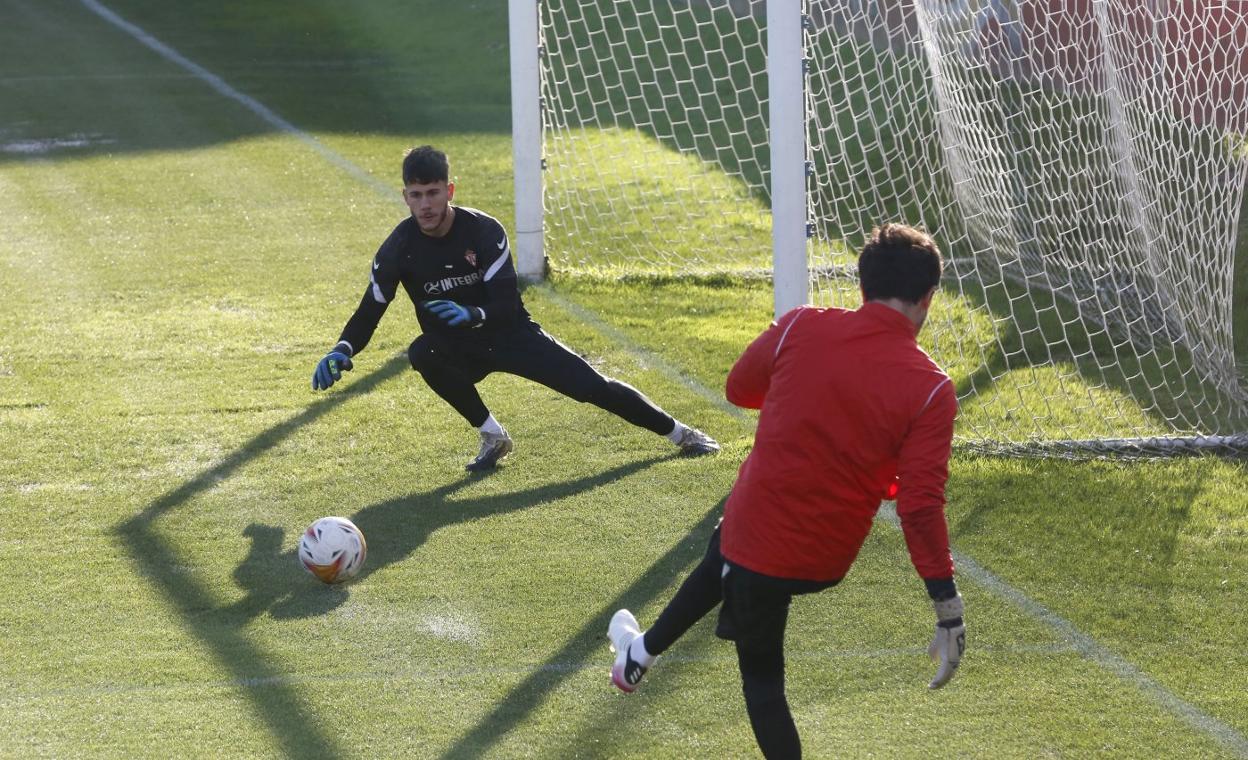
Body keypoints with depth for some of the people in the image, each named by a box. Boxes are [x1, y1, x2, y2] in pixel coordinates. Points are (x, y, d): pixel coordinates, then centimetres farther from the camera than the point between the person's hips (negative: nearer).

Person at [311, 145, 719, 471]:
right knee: (422, 353, -33)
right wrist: (342, 351, -32)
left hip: (510, 335, -1)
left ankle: (678, 433, 13)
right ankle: (492, 436, -16)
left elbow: (508, 305, -22)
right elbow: (368, 313, -13)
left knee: (592, 386, -8)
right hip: (459, 351, 1)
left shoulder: (484, 231, -20)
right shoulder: (399, 249, -15)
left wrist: (473, 315, -43)